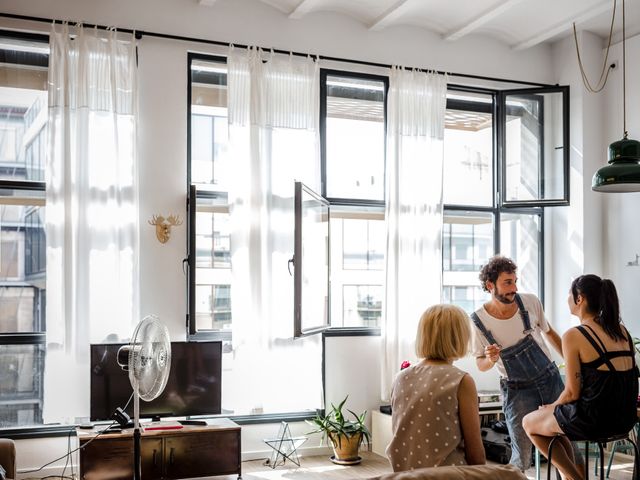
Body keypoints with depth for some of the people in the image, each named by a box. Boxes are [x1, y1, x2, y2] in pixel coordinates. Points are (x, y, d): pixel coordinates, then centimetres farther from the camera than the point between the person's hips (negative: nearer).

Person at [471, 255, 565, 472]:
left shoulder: (530, 302, -7)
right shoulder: (479, 320, -14)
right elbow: (480, 364, -2)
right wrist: (490, 360, -24)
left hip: (550, 378, 3)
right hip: (517, 390, -3)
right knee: (521, 458, -9)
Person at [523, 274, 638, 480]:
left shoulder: (574, 336, -15)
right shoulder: (622, 331, 6)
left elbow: (572, 393, -14)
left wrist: (552, 406, 8)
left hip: (593, 420, -7)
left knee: (529, 423, 19)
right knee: (559, 418, 32)